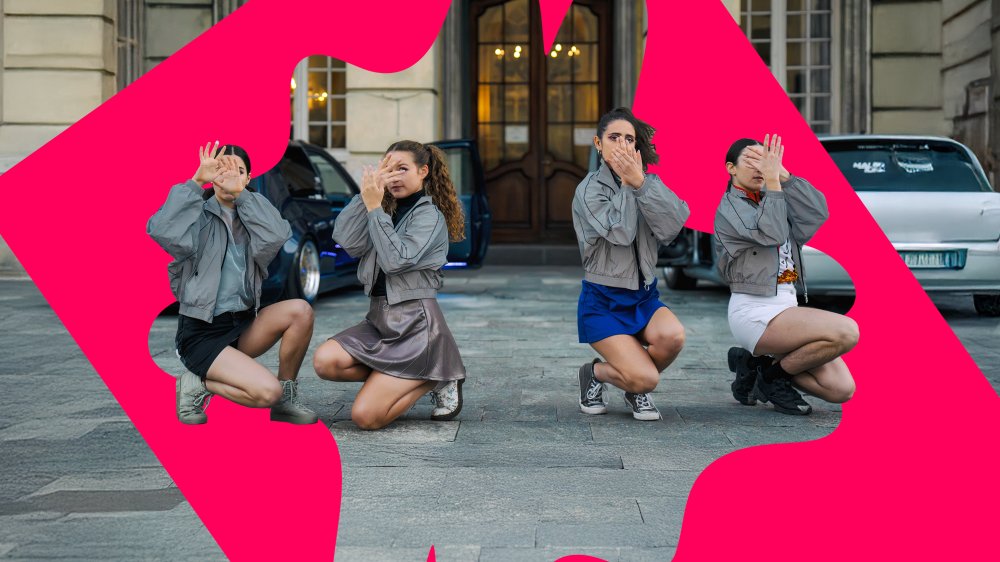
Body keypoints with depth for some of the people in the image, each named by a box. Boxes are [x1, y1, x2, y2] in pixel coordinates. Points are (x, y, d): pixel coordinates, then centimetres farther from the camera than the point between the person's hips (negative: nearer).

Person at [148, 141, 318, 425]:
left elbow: (277, 236, -16)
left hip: (244, 324, 5)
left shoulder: (251, 217, 8)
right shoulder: (199, 217, -4)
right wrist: (197, 180, -28)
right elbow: (162, 230, -27)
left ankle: (285, 398, -4)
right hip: (202, 332, -5)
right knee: (267, 391, -26)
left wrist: (240, 193, -20)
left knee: (300, 310, -23)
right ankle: (197, 384, 1)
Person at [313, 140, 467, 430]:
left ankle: (436, 379, 7)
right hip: (380, 318, 7)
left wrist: (374, 207, -19)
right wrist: (365, 193, -10)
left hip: (415, 322, -7)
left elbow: (396, 259, -22)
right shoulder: (389, 212, 14)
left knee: (365, 416, -17)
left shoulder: (430, 215, -6)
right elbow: (345, 239, -3)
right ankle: (409, 379, 2)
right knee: (325, 361, -20)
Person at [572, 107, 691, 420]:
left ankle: (636, 390, 2)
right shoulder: (589, 190, -7)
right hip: (603, 301, -4)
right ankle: (595, 373, 13)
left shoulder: (649, 183, 5)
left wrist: (640, 182, -21)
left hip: (644, 296, 4)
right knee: (645, 378, -22)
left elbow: (671, 228, -15)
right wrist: (626, 184, -14)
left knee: (672, 336, -30)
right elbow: (621, 233, -23)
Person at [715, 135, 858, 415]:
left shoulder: (771, 200, 17)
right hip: (755, 311, -8)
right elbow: (773, 234, -21)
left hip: (785, 305, 8)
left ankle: (754, 362, 11)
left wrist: (782, 173, -8)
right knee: (847, 331, -27)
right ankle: (773, 375, -5)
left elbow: (818, 213, -2)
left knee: (842, 389, -4)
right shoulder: (729, 208, -2)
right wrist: (772, 179, -16)